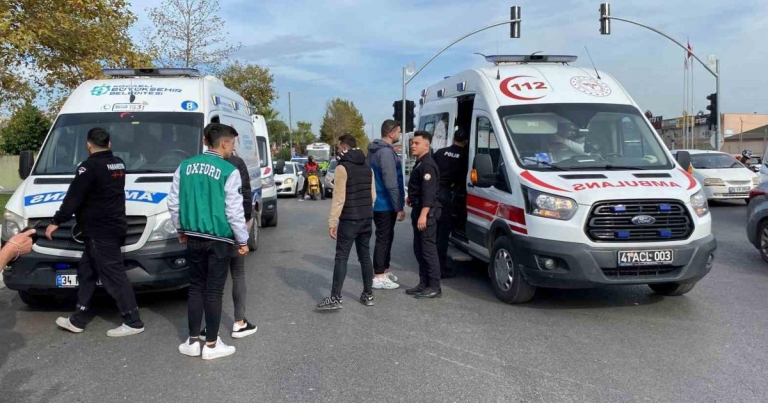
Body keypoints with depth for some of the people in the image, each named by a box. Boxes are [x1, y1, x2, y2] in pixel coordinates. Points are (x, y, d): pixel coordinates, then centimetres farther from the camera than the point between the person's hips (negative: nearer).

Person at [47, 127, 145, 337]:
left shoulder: (90, 166, -15)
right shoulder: (118, 164, 11)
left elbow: (73, 197, -15)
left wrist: (56, 221, -7)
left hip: (101, 231, -10)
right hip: (111, 228, 10)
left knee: (114, 276, -6)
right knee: (87, 272, 16)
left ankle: (133, 322, -2)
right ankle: (78, 319, 24)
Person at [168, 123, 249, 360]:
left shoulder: (185, 166, 4)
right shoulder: (229, 171, -13)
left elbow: (173, 203, 8)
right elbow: (234, 212, -12)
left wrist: (181, 230, 22)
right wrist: (243, 240, -1)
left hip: (193, 238, 5)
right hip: (219, 240, -5)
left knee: (196, 287, 15)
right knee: (213, 290, 2)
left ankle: (193, 341, 20)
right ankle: (211, 345, 11)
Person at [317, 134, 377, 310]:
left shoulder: (342, 167, -11)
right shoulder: (367, 167, 11)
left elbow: (339, 198, -16)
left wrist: (332, 222, -12)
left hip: (349, 220, -7)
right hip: (367, 219, 7)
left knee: (341, 258, -4)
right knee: (365, 256, 12)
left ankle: (335, 298, -5)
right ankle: (368, 295, 16)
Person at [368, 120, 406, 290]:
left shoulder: (376, 150, 14)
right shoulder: (386, 152, -19)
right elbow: (391, 183, -23)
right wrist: (399, 207, -18)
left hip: (378, 203, 10)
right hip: (385, 204, -10)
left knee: (386, 237, 18)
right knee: (383, 239, -4)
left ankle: (385, 271, 29)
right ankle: (379, 278, 2)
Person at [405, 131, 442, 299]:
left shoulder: (427, 165, -15)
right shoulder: (419, 163, 17)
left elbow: (429, 192, -23)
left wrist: (423, 214, -28)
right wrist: (411, 197, 21)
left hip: (426, 213, -11)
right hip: (418, 211, 11)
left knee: (428, 250, -7)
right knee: (419, 249, 13)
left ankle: (434, 287, -2)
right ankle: (424, 284, 21)